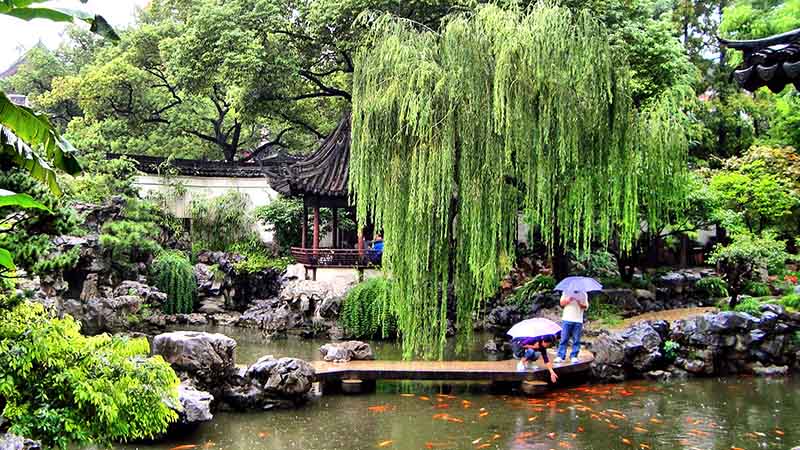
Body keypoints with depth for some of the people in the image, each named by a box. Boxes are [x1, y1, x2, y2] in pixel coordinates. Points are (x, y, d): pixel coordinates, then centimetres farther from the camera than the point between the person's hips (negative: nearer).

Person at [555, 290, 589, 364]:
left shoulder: (584, 294, 11)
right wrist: (568, 300, -13)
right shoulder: (566, 292, 10)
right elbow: (561, 303, 6)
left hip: (578, 321, 1)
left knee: (576, 340, 1)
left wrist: (580, 303, -14)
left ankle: (574, 356, 7)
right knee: (564, 339, -3)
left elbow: (586, 307, 6)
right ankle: (560, 356, -2)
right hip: (567, 319, -1)